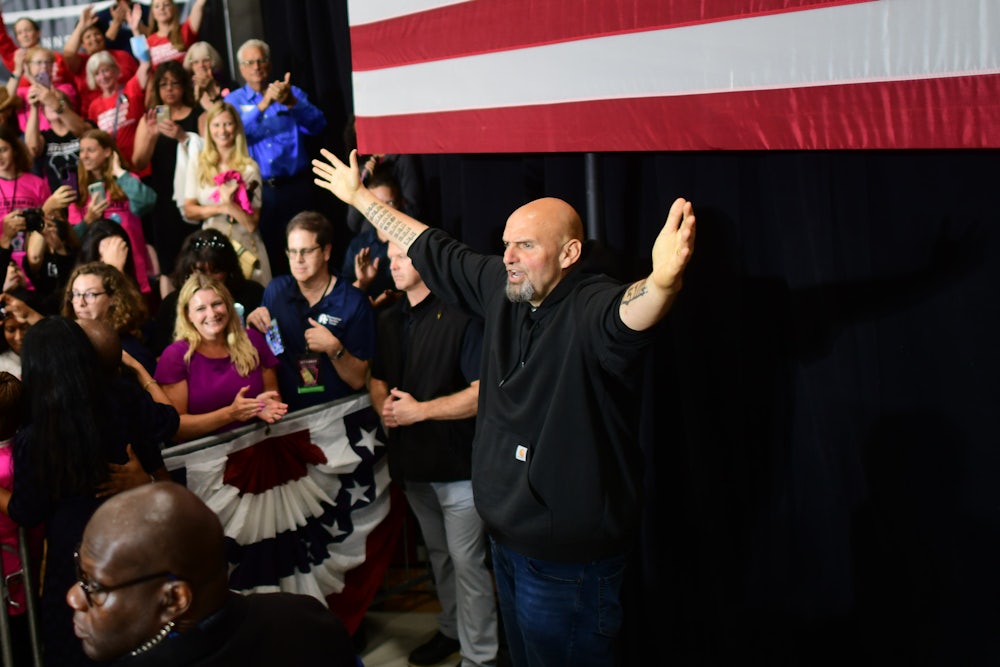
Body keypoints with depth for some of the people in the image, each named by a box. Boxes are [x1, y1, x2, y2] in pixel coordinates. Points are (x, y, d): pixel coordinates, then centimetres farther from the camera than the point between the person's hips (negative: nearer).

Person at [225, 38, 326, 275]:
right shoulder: (233, 101, 10)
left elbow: (317, 125, -7)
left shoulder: (293, 93, 11)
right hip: (258, 191, 0)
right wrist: (264, 103, -22)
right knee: (267, 254, 3)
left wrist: (289, 102, -23)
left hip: (295, 187, 0)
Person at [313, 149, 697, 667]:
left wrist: (662, 282, -70)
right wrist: (360, 197, 23)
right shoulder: (502, 288, 0)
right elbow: (433, 251, 13)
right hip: (507, 538, 8)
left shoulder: (590, 308, -23)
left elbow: (629, 314, -46)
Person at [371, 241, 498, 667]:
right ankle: (451, 630, 37)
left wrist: (420, 410, -20)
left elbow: (484, 391, -21)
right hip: (412, 462, 8)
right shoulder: (389, 321, 10)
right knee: (437, 553, 21)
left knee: (467, 560, -2)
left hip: (457, 461, -8)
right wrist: (384, 405, -4)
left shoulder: (460, 316, -15)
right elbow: (377, 379, 20)